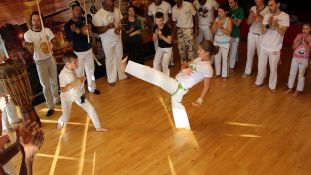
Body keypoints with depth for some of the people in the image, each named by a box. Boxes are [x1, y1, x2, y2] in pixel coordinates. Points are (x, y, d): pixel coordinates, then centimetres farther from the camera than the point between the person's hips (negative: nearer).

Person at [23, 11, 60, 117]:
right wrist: (27, 46, -41)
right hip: (40, 62, -2)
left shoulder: (47, 30, -5)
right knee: (45, 85, 2)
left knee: (54, 82, 17)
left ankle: (57, 100, 37)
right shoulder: (27, 34, -11)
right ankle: (50, 107, 11)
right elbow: (32, 51, -19)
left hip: (51, 58, 3)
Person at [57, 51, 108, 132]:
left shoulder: (72, 70, -6)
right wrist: (75, 83, -33)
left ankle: (98, 127, 18)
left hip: (78, 95, 6)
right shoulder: (63, 74, -29)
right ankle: (60, 122, 50)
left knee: (91, 109, 2)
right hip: (67, 98, -6)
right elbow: (63, 89, -27)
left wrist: (80, 79, -10)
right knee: (66, 117, 10)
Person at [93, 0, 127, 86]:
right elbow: (98, 31, -18)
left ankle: (122, 75, 36)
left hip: (118, 38, 5)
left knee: (120, 57, 17)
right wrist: (108, 26, -35)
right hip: (107, 41, -5)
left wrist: (119, 27, -17)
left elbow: (121, 22, 5)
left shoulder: (117, 10, -4)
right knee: (110, 59, 7)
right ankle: (111, 79, 23)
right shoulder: (98, 15, -19)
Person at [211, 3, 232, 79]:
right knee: (217, 58, 10)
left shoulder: (228, 20, -10)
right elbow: (212, 32, -1)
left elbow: (228, 32, -17)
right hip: (216, 42, 4)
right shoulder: (216, 19, 1)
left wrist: (221, 27, -29)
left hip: (225, 43, -4)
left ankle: (224, 74, 13)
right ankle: (218, 73, 25)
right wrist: (216, 26, -19)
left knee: (224, 58, 2)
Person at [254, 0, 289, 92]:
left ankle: (272, 86, 24)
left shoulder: (285, 16, -10)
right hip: (264, 46, 3)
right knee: (261, 66, 15)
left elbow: (282, 32, -16)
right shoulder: (267, 16, -2)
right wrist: (268, 25, -28)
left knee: (273, 68, 8)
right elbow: (263, 31, -8)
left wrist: (275, 25, -33)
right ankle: (259, 82, 33)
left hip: (275, 48, -3)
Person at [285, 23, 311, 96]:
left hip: (304, 59, -3)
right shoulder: (299, 35, -1)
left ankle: (298, 90, 16)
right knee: (292, 73, 11)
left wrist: (304, 41, -23)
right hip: (295, 58, 3)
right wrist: (299, 41, -17)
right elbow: (293, 47, -4)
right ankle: (290, 88, 25)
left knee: (301, 75, 5)